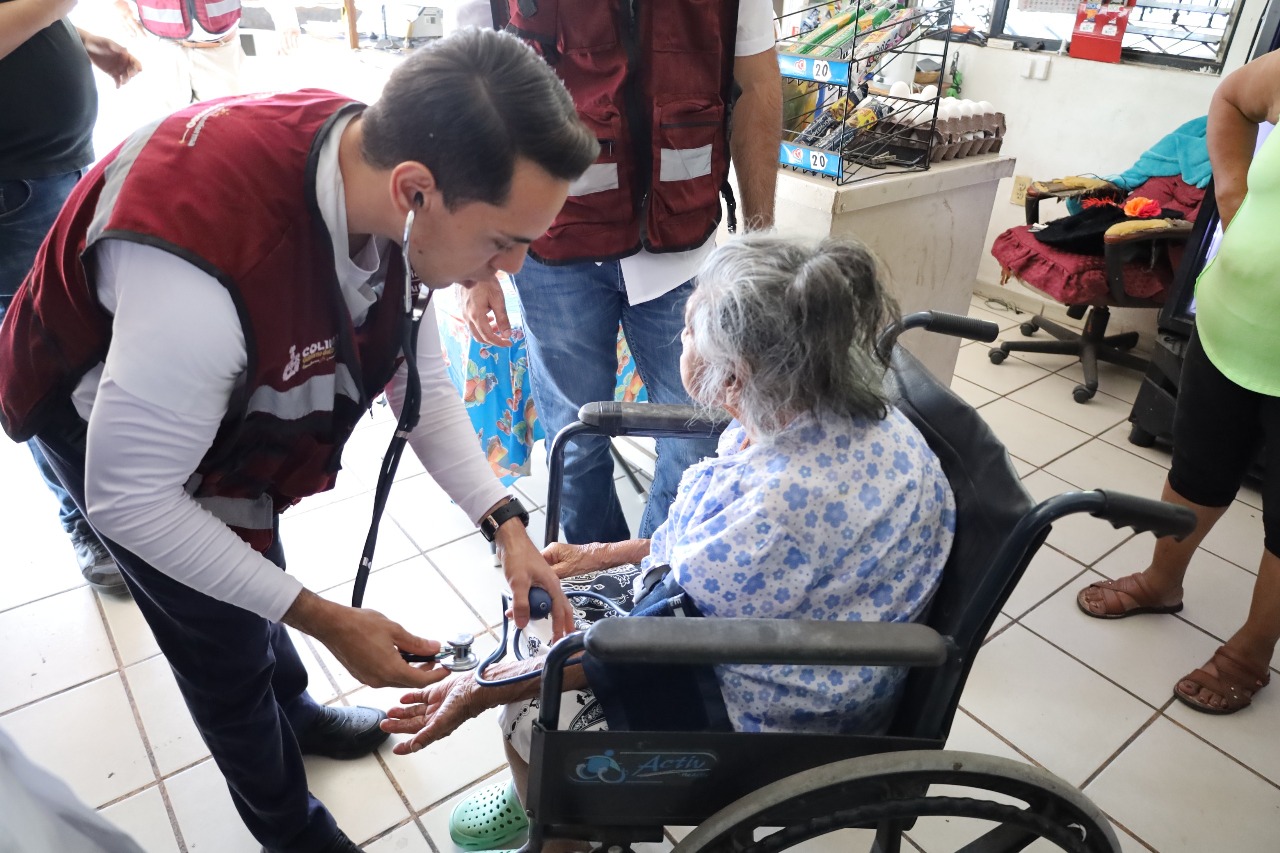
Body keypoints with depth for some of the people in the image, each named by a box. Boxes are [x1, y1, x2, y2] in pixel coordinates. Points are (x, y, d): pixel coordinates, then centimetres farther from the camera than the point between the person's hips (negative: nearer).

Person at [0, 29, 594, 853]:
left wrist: (506, 525, -20)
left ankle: (291, 709, 58)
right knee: (226, 640, 10)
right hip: (105, 409, -5)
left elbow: (421, 383, -12)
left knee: (253, 575, 27)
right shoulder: (202, 262, -46)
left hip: (234, 381, 6)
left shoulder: (380, 175, -25)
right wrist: (324, 619, -30)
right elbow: (125, 497, -32)